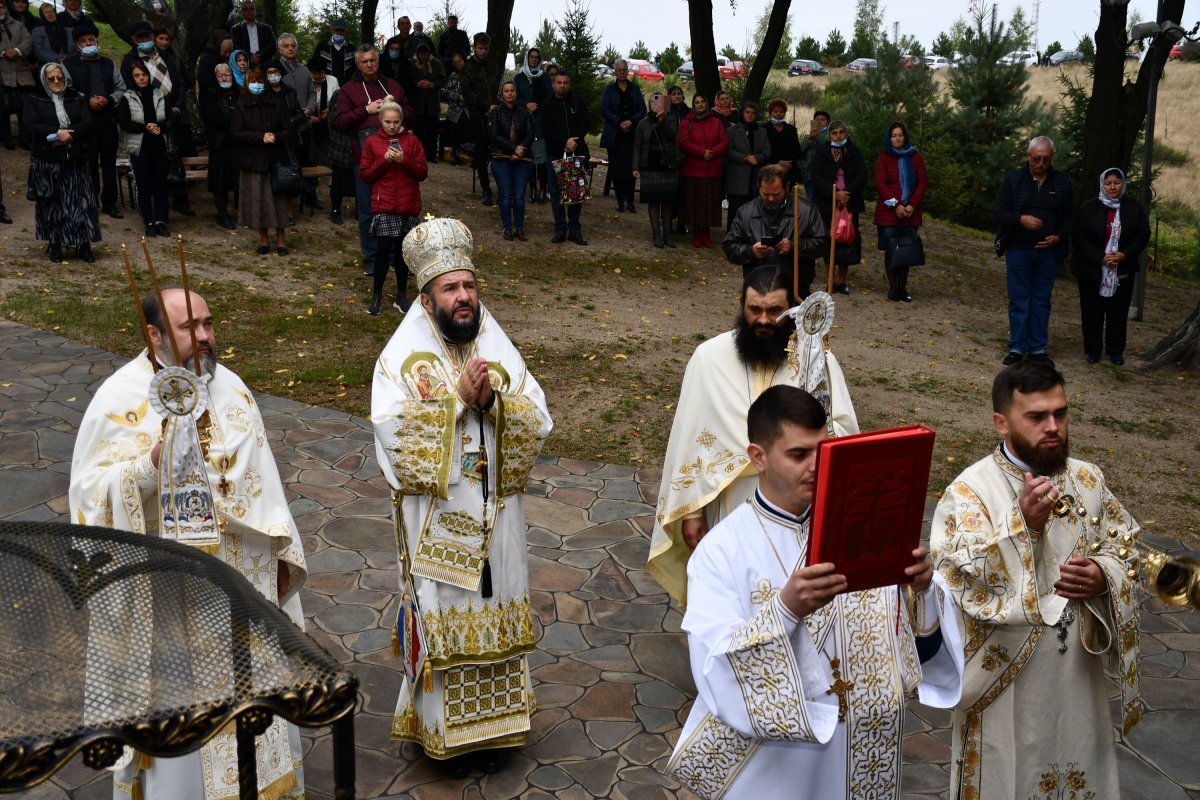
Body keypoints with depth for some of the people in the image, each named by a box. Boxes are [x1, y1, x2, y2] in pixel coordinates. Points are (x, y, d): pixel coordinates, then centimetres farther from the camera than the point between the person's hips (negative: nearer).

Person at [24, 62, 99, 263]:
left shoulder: (77, 99, 13)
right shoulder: (33, 101, 7)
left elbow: (87, 123, -2)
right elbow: (30, 125, -8)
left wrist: (69, 134, -17)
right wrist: (57, 132, -19)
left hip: (75, 160, 1)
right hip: (46, 161, -1)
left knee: (82, 201, -3)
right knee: (51, 203, 2)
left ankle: (84, 245, 4)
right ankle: (55, 245, 11)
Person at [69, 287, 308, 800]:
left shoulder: (230, 387, 3)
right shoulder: (121, 398, -12)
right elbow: (92, 491, -16)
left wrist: (279, 552, 9)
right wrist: (154, 461, -32)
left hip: (241, 574, 5)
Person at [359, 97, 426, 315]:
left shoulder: (412, 140, 4)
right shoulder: (372, 142, 3)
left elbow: (423, 172, 1)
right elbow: (365, 175, 1)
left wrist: (404, 160, -15)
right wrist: (384, 160, -13)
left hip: (408, 206, 1)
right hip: (383, 206, -1)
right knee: (383, 248, -6)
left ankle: (402, 294, 19)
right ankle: (377, 294, 8)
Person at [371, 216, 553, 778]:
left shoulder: (499, 350, 3)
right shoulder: (404, 356, -6)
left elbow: (538, 423, -4)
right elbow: (394, 431, -18)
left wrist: (492, 398, -20)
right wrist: (459, 399, -22)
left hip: (495, 519, 3)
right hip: (436, 520, -3)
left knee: (492, 617, 13)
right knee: (442, 620, 6)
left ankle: (488, 724, 29)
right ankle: (444, 729, 23)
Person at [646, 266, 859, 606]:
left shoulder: (818, 360, -7)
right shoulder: (710, 357, -7)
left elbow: (845, 435, -8)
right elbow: (689, 437, -3)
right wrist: (691, 509, -4)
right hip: (728, 512, 0)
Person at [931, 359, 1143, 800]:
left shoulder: (1088, 480, 0)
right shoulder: (970, 491, -17)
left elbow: (1125, 545, 10)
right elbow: (961, 578, -25)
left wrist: (1105, 576, -11)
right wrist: (1022, 521, -32)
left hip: (1078, 673, 5)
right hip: (1006, 679, -4)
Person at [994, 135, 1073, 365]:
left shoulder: (1061, 182, 4)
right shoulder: (1014, 179, -2)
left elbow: (1070, 216, 10)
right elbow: (998, 213, -5)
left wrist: (1058, 237, -8)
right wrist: (1021, 220, -23)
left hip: (1048, 251, 2)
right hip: (1018, 250, -2)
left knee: (1041, 301, 8)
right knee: (1018, 301, 3)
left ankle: (1038, 348, 16)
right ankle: (1017, 347, 10)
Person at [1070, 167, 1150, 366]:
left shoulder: (1134, 208, 4)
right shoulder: (1088, 208, -4)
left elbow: (1143, 235, 1)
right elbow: (1080, 238, -8)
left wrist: (1124, 255, -15)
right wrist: (1100, 258, -18)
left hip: (1123, 272, 2)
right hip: (1092, 271, -2)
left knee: (1118, 312, 8)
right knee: (1092, 312, 3)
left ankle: (1116, 351, 18)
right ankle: (1093, 350, 15)